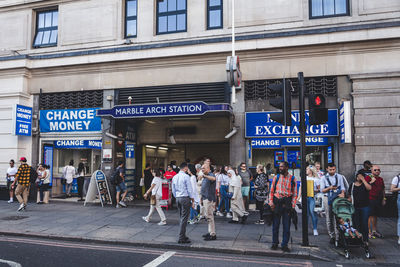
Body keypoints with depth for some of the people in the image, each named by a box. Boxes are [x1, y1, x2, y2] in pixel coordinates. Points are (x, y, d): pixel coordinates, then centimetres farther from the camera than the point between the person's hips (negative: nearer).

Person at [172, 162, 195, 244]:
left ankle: (183, 236, 21)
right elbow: (190, 189, -10)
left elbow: (173, 190, 15)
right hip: (185, 198, -7)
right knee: (184, 218, -4)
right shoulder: (186, 176, -11)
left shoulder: (174, 177, 10)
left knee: (181, 218, 15)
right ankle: (181, 238, -3)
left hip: (178, 198, 7)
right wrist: (192, 200, -1)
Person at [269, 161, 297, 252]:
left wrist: (292, 206, -5)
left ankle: (284, 245, 15)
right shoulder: (276, 177, 6)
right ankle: (275, 243, 21)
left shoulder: (292, 178, 2)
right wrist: (271, 202, -1)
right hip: (276, 202, 1)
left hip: (287, 203, -1)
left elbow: (295, 193, 3)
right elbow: (271, 191, 8)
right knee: (275, 224, 7)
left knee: (286, 226, 4)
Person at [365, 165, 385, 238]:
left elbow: (383, 190, 22)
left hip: (378, 200, 7)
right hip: (370, 200, -7)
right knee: (370, 216, -6)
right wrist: (371, 182, -21)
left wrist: (383, 199, 18)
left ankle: (374, 231, 26)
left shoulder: (381, 179, 15)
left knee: (375, 216, 15)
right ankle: (369, 232, 1)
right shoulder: (368, 177, -6)